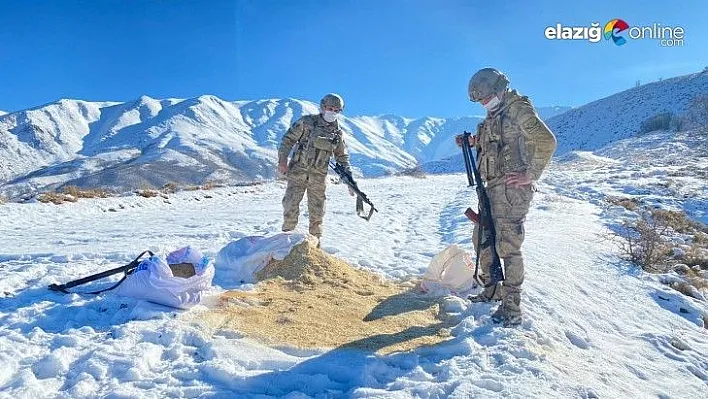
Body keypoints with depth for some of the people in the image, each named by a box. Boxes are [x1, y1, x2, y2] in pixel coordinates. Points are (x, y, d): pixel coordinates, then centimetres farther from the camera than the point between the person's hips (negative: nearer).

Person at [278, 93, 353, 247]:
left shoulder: (338, 133, 6)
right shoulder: (307, 122, -3)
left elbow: (342, 157, 11)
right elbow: (288, 139, -1)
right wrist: (282, 160, -11)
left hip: (319, 177, 3)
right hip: (298, 171, -3)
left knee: (317, 212, 8)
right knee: (291, 206, -7)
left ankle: (315, 242, 21)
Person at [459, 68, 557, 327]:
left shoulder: (518, 109, -8)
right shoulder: (494, 114, 19)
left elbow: (546, 141, -17)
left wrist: (531, 174, -18)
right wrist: (474, 141, 11)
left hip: (511, 187, -10)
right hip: (493, 187, 10)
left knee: (507, 245, -10)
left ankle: (512, 308, -3)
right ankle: (493, 289, 28)